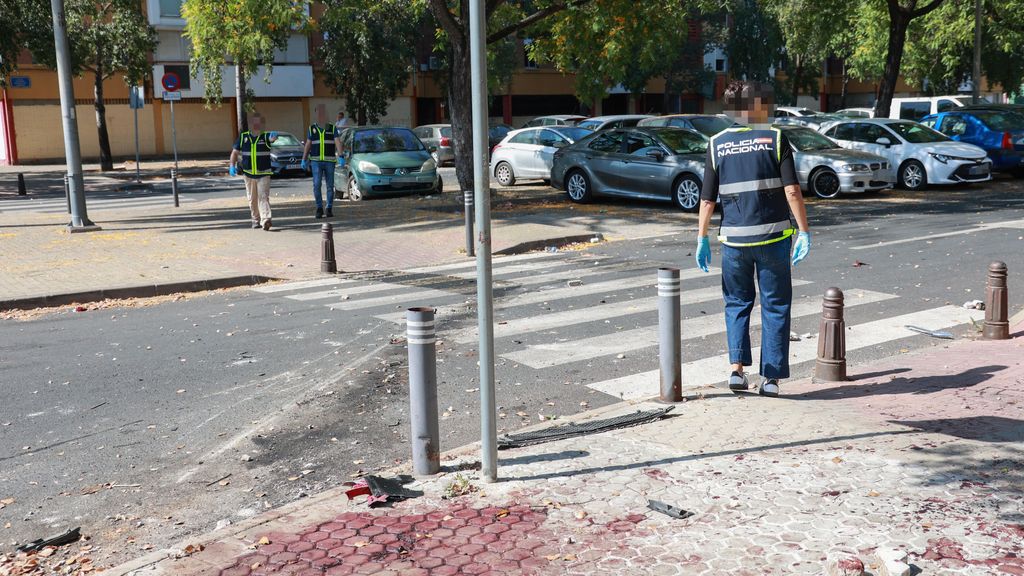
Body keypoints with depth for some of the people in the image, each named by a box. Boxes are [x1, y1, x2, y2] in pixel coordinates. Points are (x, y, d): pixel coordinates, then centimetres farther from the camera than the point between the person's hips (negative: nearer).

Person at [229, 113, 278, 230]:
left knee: (263, 197, -14)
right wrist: (232, 166, -1)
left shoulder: (265, 136, -2)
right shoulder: (243, 137, 6)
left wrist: (274, 136, -51)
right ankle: (256, 220, 24)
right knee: (252, 199, 11)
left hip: (263, 174, -3)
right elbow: (235, 152, 12)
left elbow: (271, 138, -26)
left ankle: (265, 219, -23)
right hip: (248, 174, 3)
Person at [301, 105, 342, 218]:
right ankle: (319, 208, 1)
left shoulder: (332, 128, 5)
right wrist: (304, 160, 6)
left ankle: (329, 209, 12)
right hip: (316, 161, 0)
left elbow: (337, 143, -6)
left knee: (330, 186, 3)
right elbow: (307, 145, 11)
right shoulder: (312, 128, 8)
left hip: (330, 161, 0)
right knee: (316, 185, -9)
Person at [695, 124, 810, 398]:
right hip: (773, 236, -1)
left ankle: (737, 367, 4)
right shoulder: (775, 138, -2)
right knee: (775, 306, 9)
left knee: (737, 302, 17)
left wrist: (702, 238, 9)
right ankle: (771, 377, 9)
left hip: (734, 238, 1)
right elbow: (792, 190, -8)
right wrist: (804, 232, -4)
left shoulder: (716, 144, 2)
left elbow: (707, 199, 2)